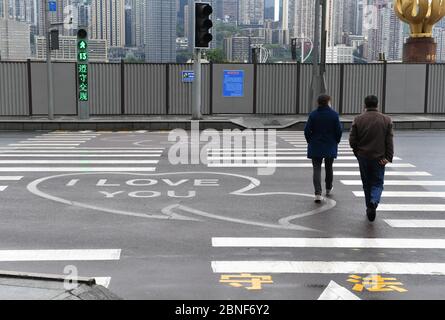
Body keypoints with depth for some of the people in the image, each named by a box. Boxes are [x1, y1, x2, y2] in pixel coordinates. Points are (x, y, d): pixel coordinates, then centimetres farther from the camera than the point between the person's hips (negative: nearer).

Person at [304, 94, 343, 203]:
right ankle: (328, 189, 36)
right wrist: (336, 141, 10)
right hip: (330, 146, 1)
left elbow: (307, 130, -8)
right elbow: (339, 130, -6)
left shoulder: (313, 114, -6)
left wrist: (310, 142, 7)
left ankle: (318, 193, -11)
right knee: (329, 168, 19)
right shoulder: (334, 114, -6)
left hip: (315, 147, -1)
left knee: (317, 169, 0)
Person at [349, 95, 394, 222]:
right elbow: (389, 141, -7)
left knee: (367, 183, 15)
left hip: (363, 157, 1)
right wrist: (388, 157, -6)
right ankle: (374, 202, -19)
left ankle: (370, 207, 21)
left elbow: (352, 140, -4)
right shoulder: (386, 120, -3)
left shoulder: (358, 120, -4)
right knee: (377, 183, 7)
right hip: (379, 158, -1)